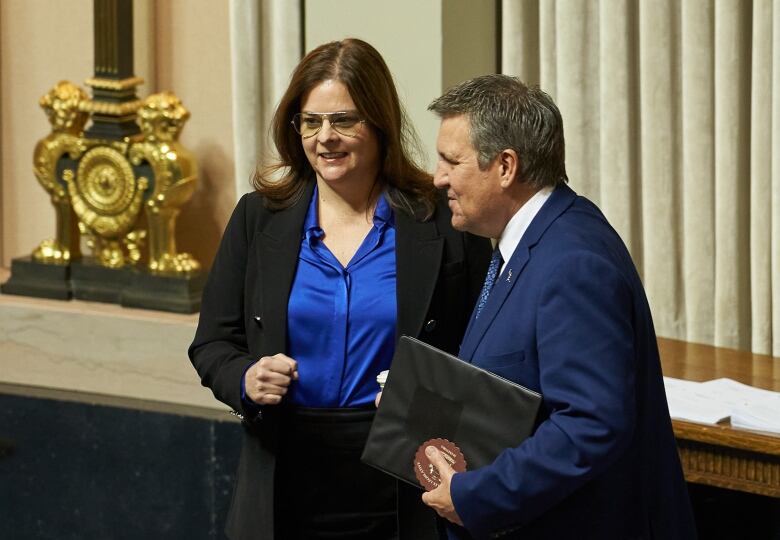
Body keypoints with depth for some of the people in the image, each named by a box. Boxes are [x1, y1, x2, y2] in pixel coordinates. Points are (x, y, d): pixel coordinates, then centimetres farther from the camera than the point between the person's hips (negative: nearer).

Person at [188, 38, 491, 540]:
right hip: (287, 488, 2)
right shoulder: (259, 218, 6)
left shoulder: (444, 222, -2)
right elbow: (212, 343, 9)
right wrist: (246, 381, -12)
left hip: (401, 494, -2)